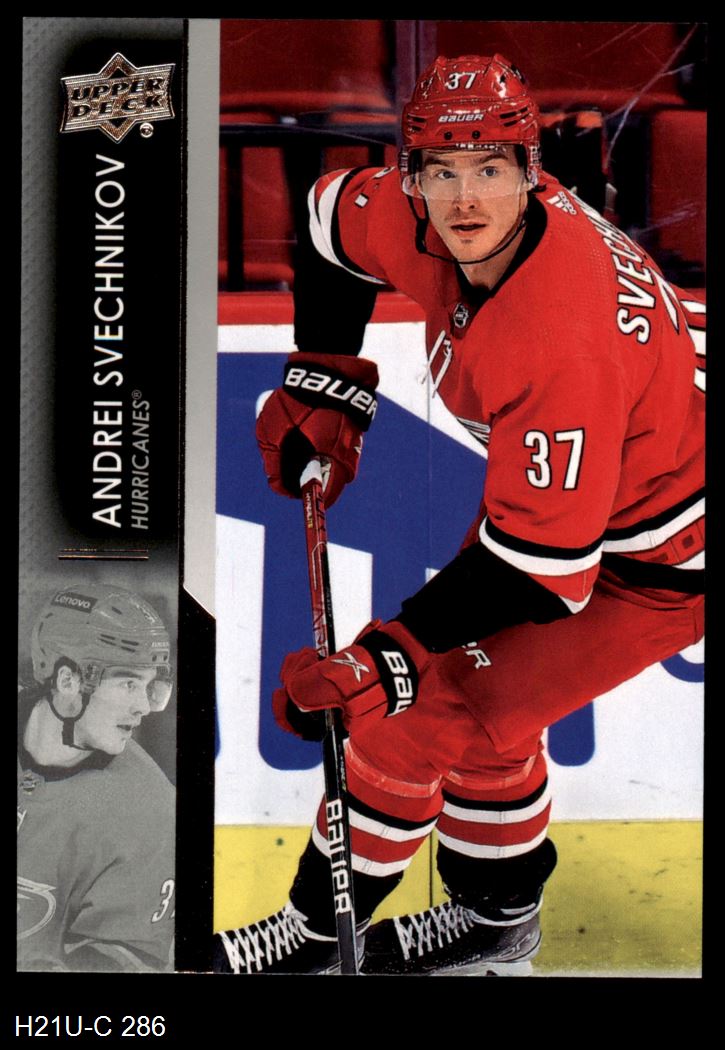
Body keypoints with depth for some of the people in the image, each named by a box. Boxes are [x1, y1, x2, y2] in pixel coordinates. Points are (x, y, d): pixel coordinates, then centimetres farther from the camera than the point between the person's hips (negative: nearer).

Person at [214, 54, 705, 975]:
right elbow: (333, 219, 9)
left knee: (421, 708, -8)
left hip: (654, 558, -8)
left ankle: (315, 933, 17)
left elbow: (545, 561, -34)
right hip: (560, 483, 9)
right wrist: (324, 386, 5)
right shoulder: (426, 225, -14)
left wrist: (389, 659, -35)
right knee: (469, 676, 15)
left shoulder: (562, 341, -38)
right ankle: (498, 916, 39)